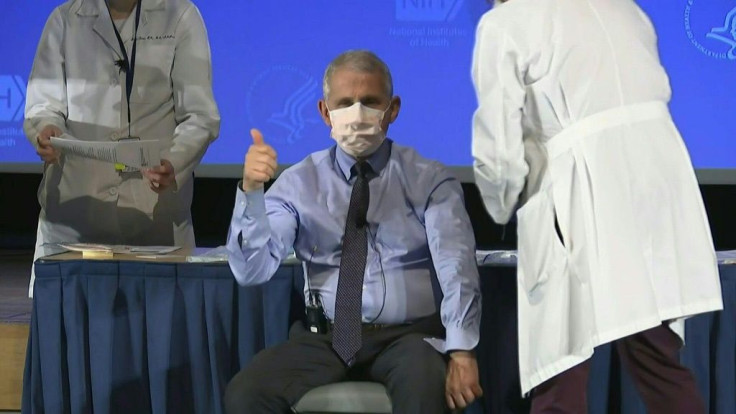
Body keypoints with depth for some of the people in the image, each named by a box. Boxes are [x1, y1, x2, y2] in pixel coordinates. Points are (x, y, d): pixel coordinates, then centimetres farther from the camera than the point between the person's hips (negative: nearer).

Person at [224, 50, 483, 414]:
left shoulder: (429, 182, 5)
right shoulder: (300, 183, 8)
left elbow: (457, 271, -8)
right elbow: (251, 270, -3)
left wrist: (461, 352, -24)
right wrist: (251, 192, -20)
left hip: (404, 338, -2)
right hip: (325, 338, 2)